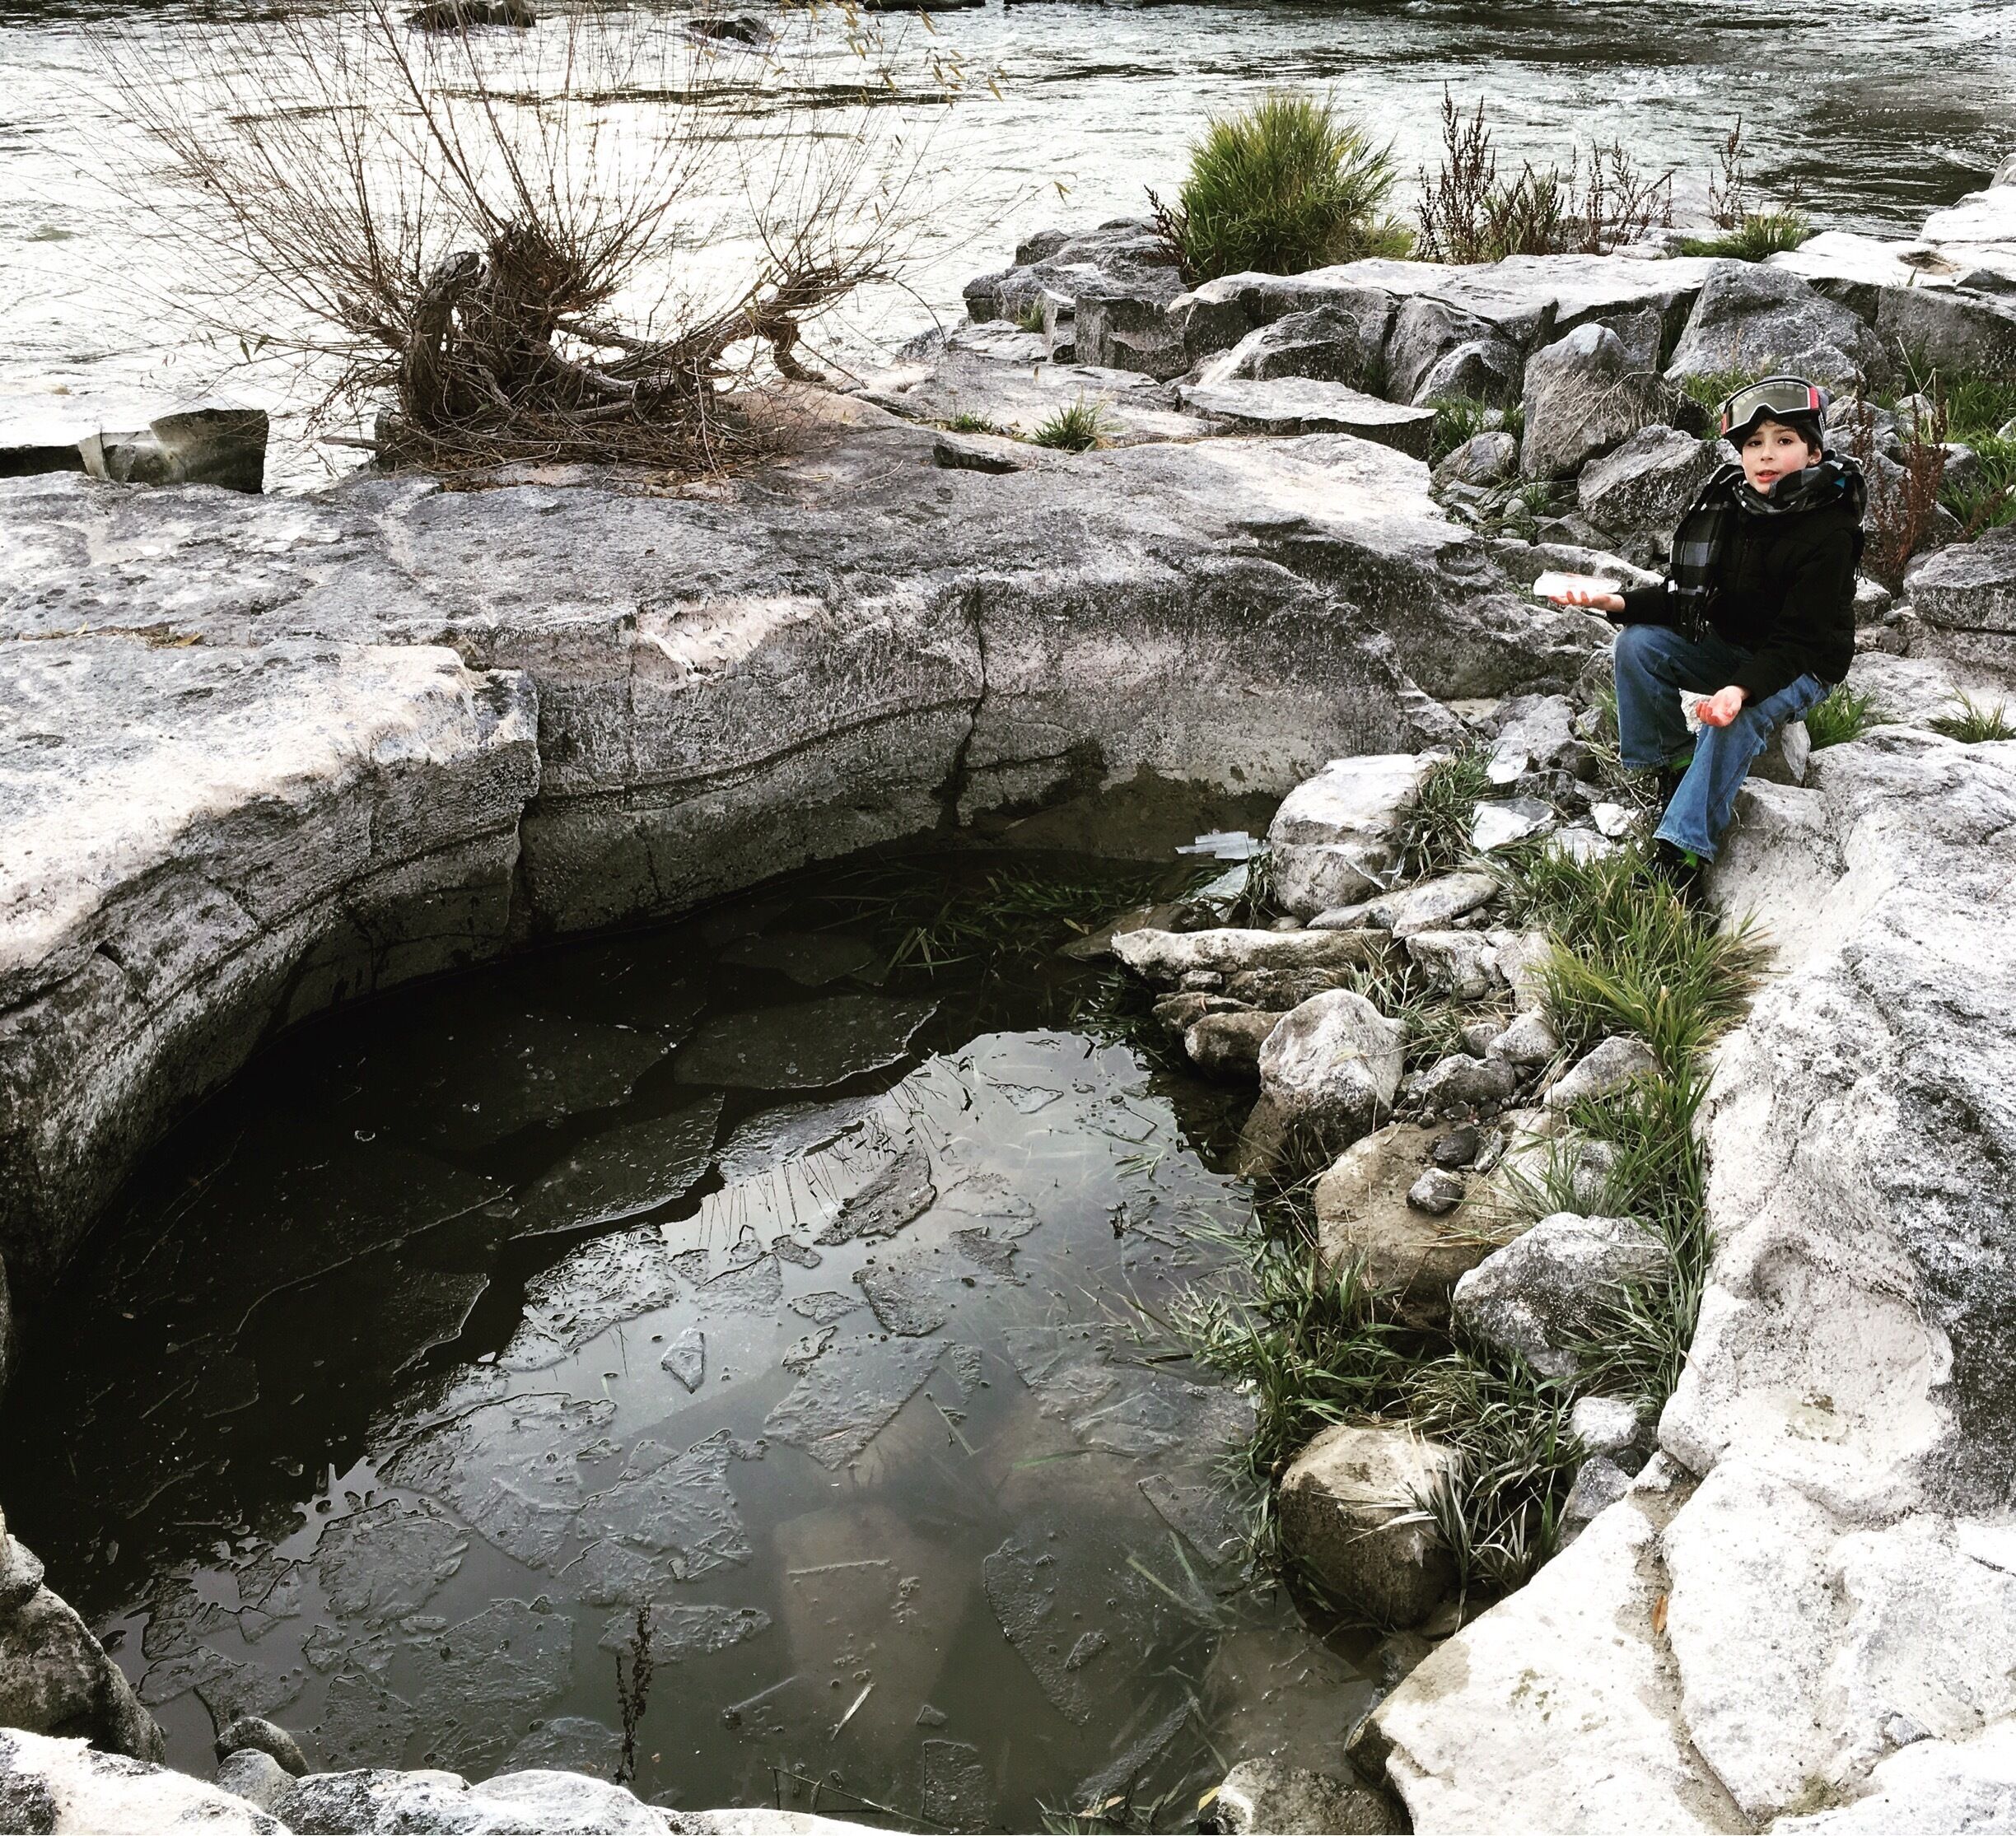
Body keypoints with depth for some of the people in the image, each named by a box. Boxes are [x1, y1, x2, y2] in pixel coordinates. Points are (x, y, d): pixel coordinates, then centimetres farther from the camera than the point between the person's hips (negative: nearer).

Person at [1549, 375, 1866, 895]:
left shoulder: (1828, 532, -23)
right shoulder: (1728, 505, -6)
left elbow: (1795, 641, -27)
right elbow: (1685, 595, -2)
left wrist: (1741, 689, -45)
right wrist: (1617, 603, -20)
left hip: (1801, 668, -6)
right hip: (1729, 648, 6)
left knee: (1735, 719, -36)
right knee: (1637, 643, -17)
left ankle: (1684, 852, -33)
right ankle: (1674, 765, -5)